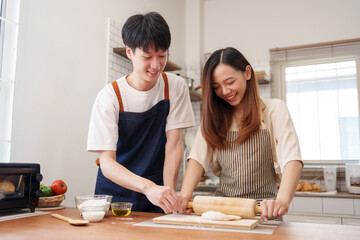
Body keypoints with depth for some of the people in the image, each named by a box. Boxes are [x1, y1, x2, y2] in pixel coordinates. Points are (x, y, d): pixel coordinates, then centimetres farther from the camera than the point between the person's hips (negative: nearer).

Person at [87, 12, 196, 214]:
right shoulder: (110, 96, -11)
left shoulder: (176, 87, -3)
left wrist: (169, 194, -16)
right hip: (116, 194, 0)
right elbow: (107, 162, -16)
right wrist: (148, 187, -31)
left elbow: (174, 144, -5)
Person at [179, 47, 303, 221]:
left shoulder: (274, 109, 2)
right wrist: (184, 196, -16)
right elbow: (198, 158, 1)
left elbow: (292, 159, -11)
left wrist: (283, 200, -29)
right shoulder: (213, 116, 14)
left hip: (262, 210, -3)